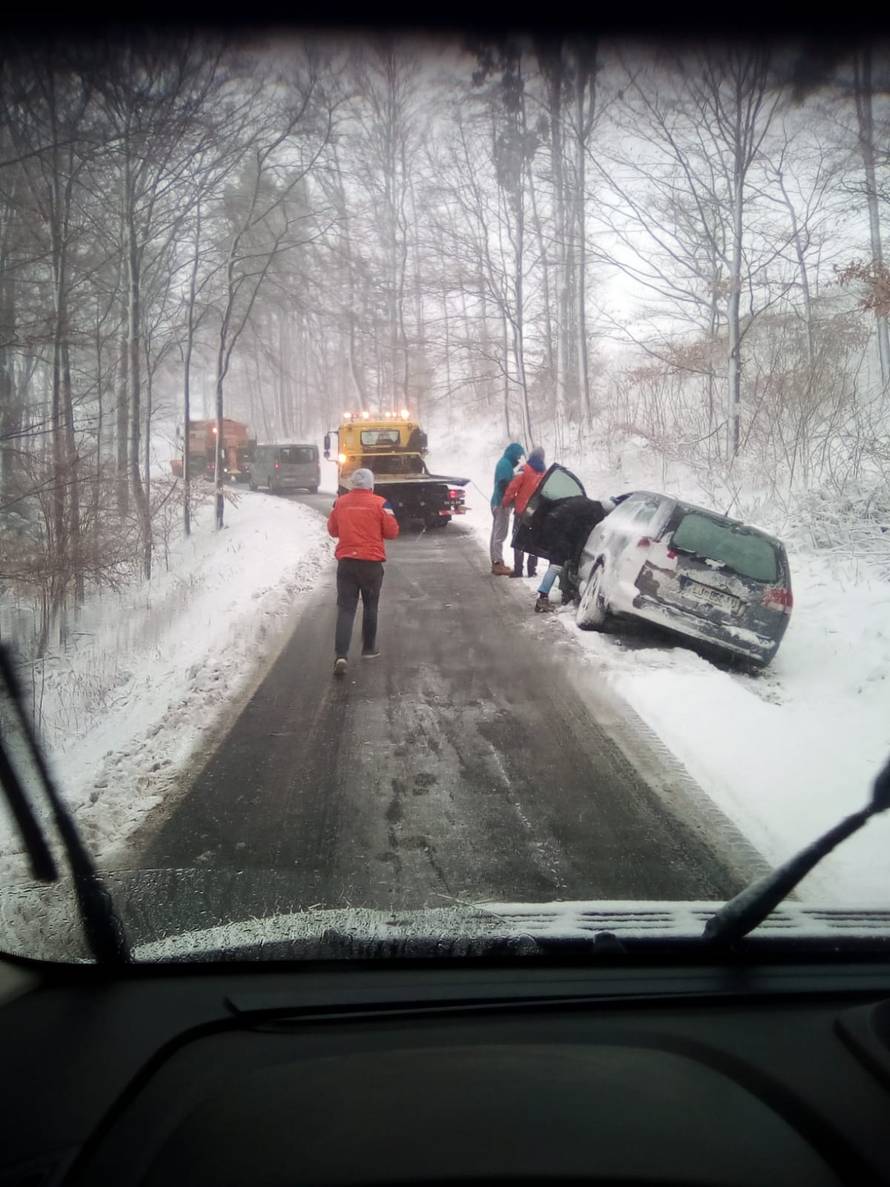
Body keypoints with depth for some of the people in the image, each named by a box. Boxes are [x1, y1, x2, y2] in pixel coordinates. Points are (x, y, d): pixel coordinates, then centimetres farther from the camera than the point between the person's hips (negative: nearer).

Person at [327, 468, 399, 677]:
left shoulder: (340, 502, 1)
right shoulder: (380, 504, -7)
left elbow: (332, 530, 12)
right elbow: (391, 532, -3)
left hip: (346, 561, 1)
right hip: (371, 562, -1)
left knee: (345, 608, 0)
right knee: (370, 606, 17)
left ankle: (341, 655, -14)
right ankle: (368, 649, 27)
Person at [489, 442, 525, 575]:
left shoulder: (503, 462, 15)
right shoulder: (506, 464, -16)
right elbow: (504, 484, -22)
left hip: (497, 502, 10)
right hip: (502, 503, -10)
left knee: (496, 533, 13)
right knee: (500, 534, -7)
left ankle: (495, 562, 19)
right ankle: (498, 564, -6)